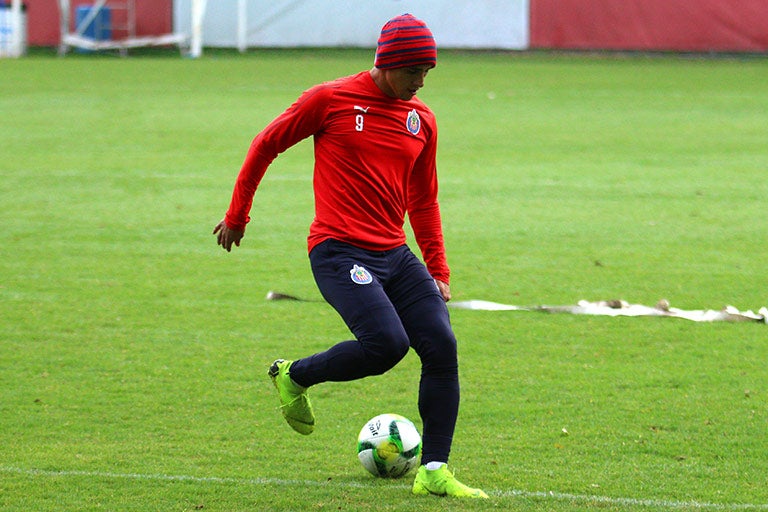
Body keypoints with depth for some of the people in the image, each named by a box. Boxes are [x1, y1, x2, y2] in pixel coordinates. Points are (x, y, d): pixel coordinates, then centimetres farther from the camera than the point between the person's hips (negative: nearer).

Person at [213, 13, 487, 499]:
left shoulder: (422, 120, 11)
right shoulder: (330, 99, -5)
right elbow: (265, 145, 6)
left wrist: (438, 271, 19)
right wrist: (237, 217, 11)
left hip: (395, 254, 6)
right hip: (339, 252, -6)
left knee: (442, 347, -9)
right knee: (387, 344, -23)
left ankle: (435, 472, -2)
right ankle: (294, 376, 4)